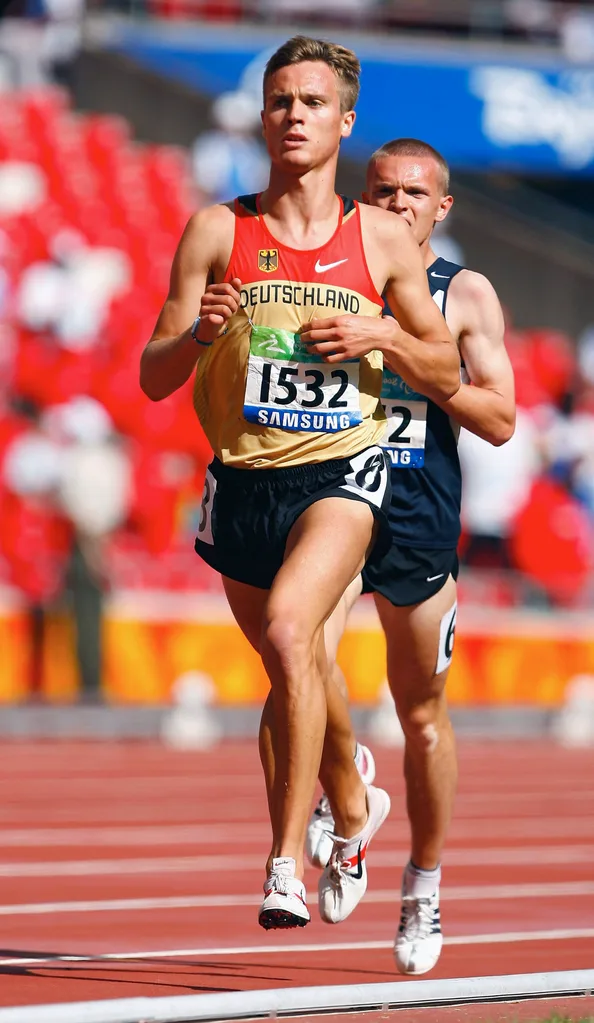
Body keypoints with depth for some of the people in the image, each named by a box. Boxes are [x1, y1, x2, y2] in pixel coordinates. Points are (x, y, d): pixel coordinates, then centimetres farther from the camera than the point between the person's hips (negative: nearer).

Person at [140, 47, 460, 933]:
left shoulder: (384, 241, 3)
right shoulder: (216, 233, 2)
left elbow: (447, 376, 10)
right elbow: (154, 379, 2)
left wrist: (382, 338, -9)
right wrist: (195, 334, -20)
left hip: (341, 471, -3)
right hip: (242, 482, 3)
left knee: (289, 631, -28)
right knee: (296, 670, 17)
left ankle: (288, 862, -25)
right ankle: (353, 805, 47)